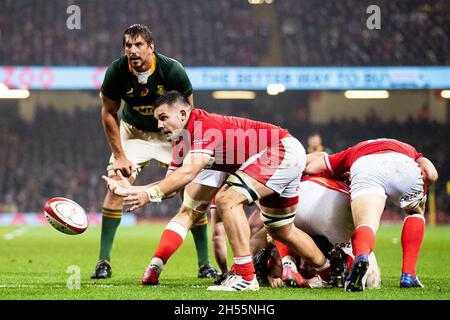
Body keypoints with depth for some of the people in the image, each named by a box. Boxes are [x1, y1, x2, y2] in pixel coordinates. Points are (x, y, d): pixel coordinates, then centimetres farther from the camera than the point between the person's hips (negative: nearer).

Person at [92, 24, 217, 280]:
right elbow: (109, 113, -7)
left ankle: (205, 264, 1)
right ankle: (104, 261, -7)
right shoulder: (117, 71, -21)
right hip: (133, 132, 1)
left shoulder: (173, 70, -25)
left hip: (171, 134, -1)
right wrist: (119, 156, -10)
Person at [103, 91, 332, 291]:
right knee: (281, 231, 23)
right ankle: (330, 274, 40)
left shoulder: (204, 125, -24)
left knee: (228, 199, -23)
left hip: (284, 150, -11)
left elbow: (187, 174, -36)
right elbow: (172, 182, 5)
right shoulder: (183, 140, 5)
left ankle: (245, 276, -21)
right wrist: (131, 190, -6)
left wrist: (149, 195, -37)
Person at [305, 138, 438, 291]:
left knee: (366, 226, -8)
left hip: (364, 167, -1)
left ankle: (361, 255, -44)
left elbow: (310, 168, 31)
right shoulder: (408, 149, 42)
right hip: (405, 165, 1)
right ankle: (408, 275, 17)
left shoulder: (353, 152, 44)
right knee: (415, 212, 28)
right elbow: (431, 174, 19)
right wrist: (418, 196, 35)